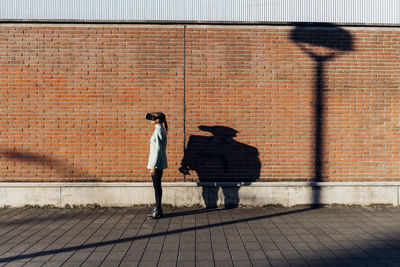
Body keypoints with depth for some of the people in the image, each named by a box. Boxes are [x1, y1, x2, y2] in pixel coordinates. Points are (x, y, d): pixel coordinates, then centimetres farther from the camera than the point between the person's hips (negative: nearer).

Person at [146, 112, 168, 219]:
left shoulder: (158, 131, -16)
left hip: (157, 163, -10)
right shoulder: (160, 130, 14)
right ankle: (157, 209, 23)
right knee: (156, 186, 14)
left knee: (157, 186, -2)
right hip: (158, 163, 10)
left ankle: (158, 211, 6)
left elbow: (158, 149, -21)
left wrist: (153, 166, -21)